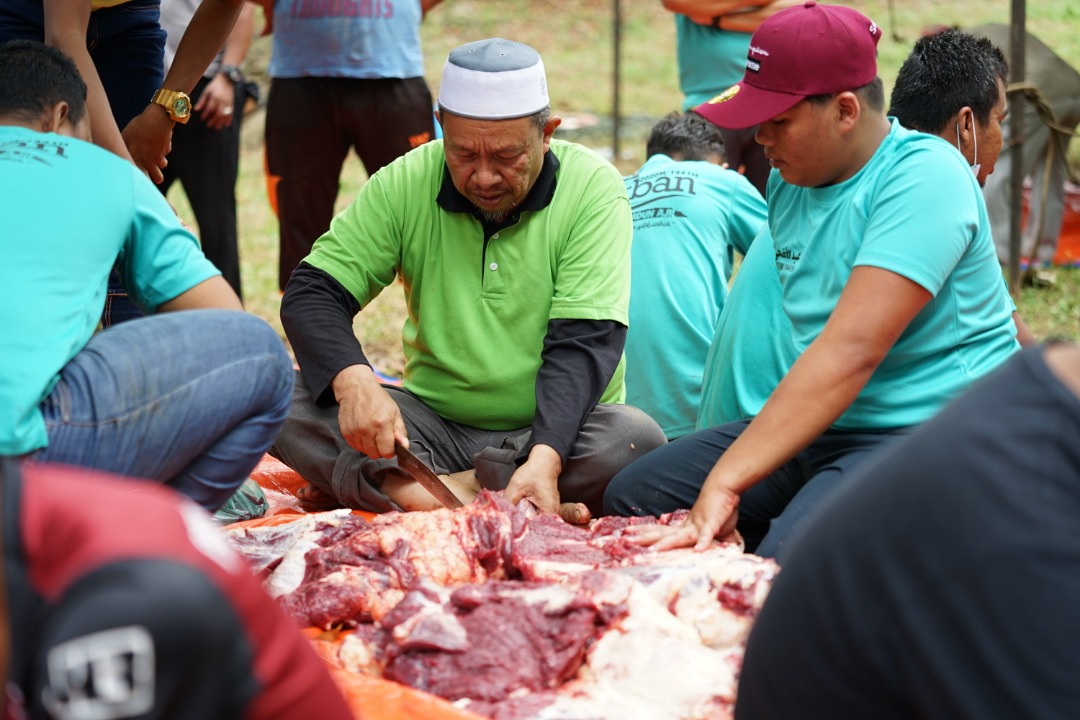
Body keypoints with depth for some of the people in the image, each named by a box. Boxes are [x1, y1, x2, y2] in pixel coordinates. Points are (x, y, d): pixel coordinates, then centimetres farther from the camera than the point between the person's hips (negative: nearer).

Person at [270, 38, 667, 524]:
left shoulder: (593, 188, -10)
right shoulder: (405, 184, -4)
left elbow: (583, 343, -17)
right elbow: (311, 294, -6)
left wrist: (545, 459, -34)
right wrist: (352, 380, -28)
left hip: (557, 429, -1)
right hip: (432, 425, 2)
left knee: (638, 440, -33)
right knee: (287, 403, -20)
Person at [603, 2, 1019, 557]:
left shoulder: (923, 177, -17)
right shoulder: (789, 181, 11)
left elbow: (853, 349, -28)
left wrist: (725, 482, -33)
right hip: (814, 428, 9)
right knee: (631, 498, -1)